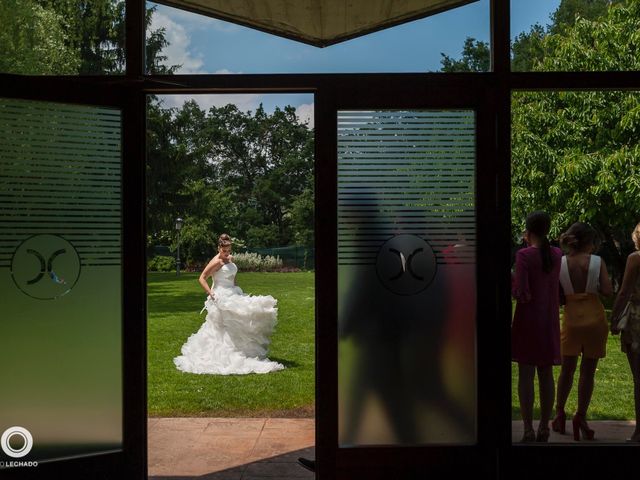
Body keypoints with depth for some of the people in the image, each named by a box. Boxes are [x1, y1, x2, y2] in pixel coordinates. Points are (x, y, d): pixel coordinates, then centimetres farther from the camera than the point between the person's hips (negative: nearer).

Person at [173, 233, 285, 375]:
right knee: (225, 328, -6)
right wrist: (211, 294, -20)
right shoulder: (216, 262, -14)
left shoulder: (231, 259, 9)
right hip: (221, 298, -8)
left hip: (233, 295, 8)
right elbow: (202, 278, -15)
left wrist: (237, 291, 14)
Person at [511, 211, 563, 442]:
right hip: (550, 321, 5)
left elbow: (521, 294, -19)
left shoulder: (524, 255, -14)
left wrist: (510, 281, 1)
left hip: (527, 321, -5)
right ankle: (544, 428, 19)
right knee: (546, 375, 11)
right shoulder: (557, 254, 3)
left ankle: (528, 430, 0)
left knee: (526, 375, 0)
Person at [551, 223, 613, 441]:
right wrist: (594, 289, 8)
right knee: (588, 371, 6)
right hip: (595, 318, -1)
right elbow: (608, 291, -11)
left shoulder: (560, 263, -3)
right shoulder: (597, 262, -7)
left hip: (571, 318, 2)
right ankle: (581, 416, 5)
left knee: (567, 369, 14)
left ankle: (560, 414, 20)